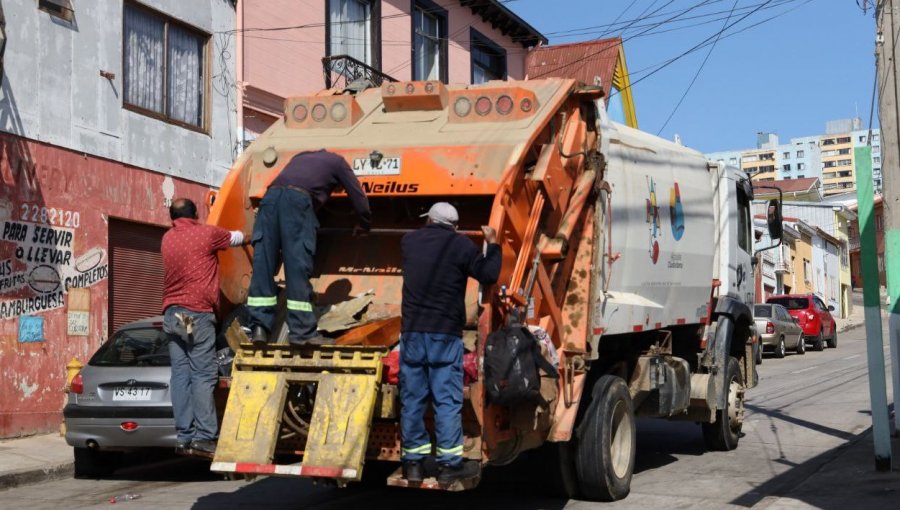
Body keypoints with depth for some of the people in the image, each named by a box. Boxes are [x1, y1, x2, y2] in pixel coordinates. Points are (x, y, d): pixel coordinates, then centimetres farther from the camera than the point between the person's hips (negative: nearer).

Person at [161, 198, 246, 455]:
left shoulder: (167, 239, 15)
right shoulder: (207, 233, -1)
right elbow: (237, 238, 16)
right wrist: (249, 234, 37)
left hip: (172, 313, 6)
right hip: (198, 313, -6)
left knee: (180, 375, 4)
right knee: (203, 375, -8)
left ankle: (183, 435, 1)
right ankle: (204, 435, -13)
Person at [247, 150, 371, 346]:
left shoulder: (301, 157, 40)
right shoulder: (336, 161, 27)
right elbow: (357, 195, 30)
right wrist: (364, 224, 48)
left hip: (271, 195, 5)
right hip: (298, 198, -5)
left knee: (263, 264, 3)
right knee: (298, 267, -6)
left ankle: (259, 327, -2)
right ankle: (302, 331, -7)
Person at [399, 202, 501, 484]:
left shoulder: (409, 241, 11)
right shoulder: (461, 245, -3)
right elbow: (488, 275, -5)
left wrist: (430, 230, 47)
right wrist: (492, 245, 9)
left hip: (411, 331, 4)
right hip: (445, 334, -4)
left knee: (412, 399, 7)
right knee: (447, 400, -1)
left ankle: (413, 462, 12)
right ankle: (450, 463, 1)